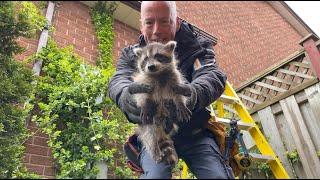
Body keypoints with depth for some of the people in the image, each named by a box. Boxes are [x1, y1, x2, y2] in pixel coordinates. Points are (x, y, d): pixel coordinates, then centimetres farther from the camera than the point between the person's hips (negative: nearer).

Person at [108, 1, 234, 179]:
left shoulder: (197, 47, -3)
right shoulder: (130, 55, 1)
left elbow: (213, 77, -23)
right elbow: (118, 83, -19)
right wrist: (134, 97, -45)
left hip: (195, 133, 0)